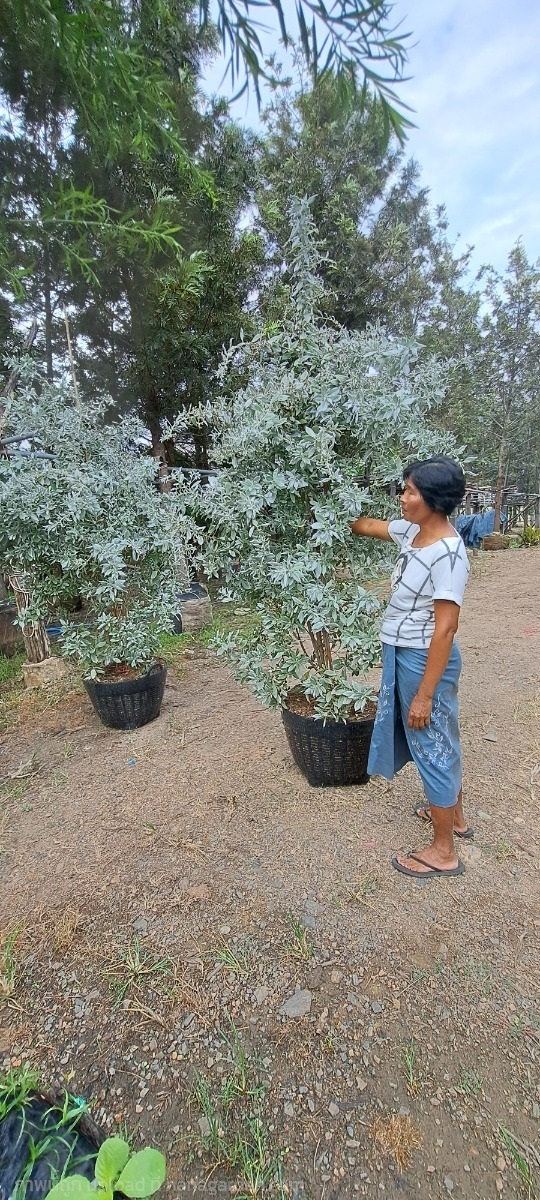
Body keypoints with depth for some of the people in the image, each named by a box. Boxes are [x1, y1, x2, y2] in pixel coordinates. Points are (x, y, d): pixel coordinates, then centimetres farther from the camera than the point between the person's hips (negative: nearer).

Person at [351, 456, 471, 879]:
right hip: (404, 654, 9)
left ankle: (443, 852, 27)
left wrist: (424, 693, -21)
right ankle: (454, 815, 47)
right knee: (440, 741, 24)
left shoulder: (448, 553, -24)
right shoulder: (413, 531, 1)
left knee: (433, 747, 6)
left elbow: (445, 628, -24)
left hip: (425, 660, -9)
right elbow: (367, 527, 19)